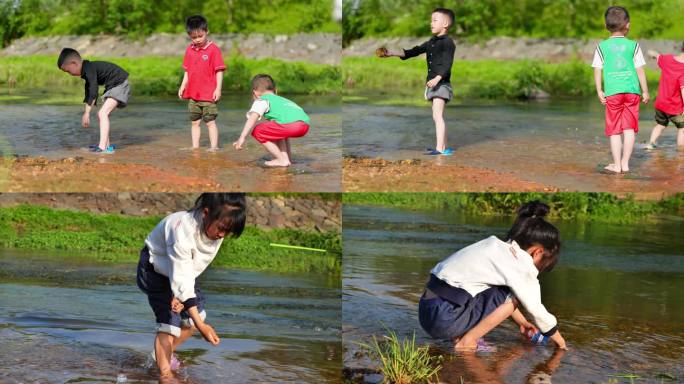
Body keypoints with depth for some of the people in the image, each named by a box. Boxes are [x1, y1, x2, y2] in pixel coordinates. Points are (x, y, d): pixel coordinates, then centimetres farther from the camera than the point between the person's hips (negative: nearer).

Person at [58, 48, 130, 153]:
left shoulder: (89, 69, -21)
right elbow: (89, 93, 19)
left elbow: (93, 92, -27)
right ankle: (106, 144, 25)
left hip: (120, 85, -11)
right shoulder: (86, 71, 10)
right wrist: (86, 113, 19)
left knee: (103, 113, -20)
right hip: (112, 87, 11)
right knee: (102, 114, 17)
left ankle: (103, 147, -25)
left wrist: (87, 113, -24)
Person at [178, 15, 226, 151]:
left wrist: (218, 89, -15)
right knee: (194, 122, 11)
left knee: (210, 122, -2)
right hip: (193, 94, 6)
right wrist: (183, 86, 10)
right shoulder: (190, 50, 9)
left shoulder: (213, 49, -9)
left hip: (209, 95, -6)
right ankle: (195, 146, 17)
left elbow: (219, 71, -10)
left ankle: (214, 146, 1)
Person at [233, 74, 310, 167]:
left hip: (292, 124, -8)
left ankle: (282, 159, 5)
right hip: (305, 123, 8)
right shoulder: (282, 100, 40)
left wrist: (242, 138, -7)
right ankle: (287, 157, 23)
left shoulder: (261, 101, 17)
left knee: (257, 131, 6)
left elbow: (253, 117, -2)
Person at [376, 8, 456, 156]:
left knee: (438, 115, -16)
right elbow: (413, 52, 16)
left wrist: (437, 79, -30)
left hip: (442, 83, -9)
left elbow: (447, 64, -18)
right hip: (433, 84, 10)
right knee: (437, 116, 12)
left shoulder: (448, 42, -9)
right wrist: (392, 53, 8)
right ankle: (444, 147, 18)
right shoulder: (431, 42, 17)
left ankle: (440, 148, -20)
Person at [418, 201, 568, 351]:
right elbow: (536, 309, -3)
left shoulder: (496, 245, 17)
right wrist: (559, 340, 11)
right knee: (514, 296, -3)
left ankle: (459, 334, 9)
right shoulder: (520, 262, -9)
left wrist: (522, 322, 36)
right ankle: (466, 342, -4)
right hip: (445, 319, -9)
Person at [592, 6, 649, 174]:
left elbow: (597, 70, 1)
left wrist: (599, 91, 6)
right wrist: (645, 91, 11)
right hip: (632, 90, 0)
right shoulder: (633, 46, 3)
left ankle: (617, 165, 7)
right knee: (629, 128, 6)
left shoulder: (602, 46, 4)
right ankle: (625, 163, 5)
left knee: (615, 130, 5)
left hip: (612, 92, 0)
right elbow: (640, 70, 4)